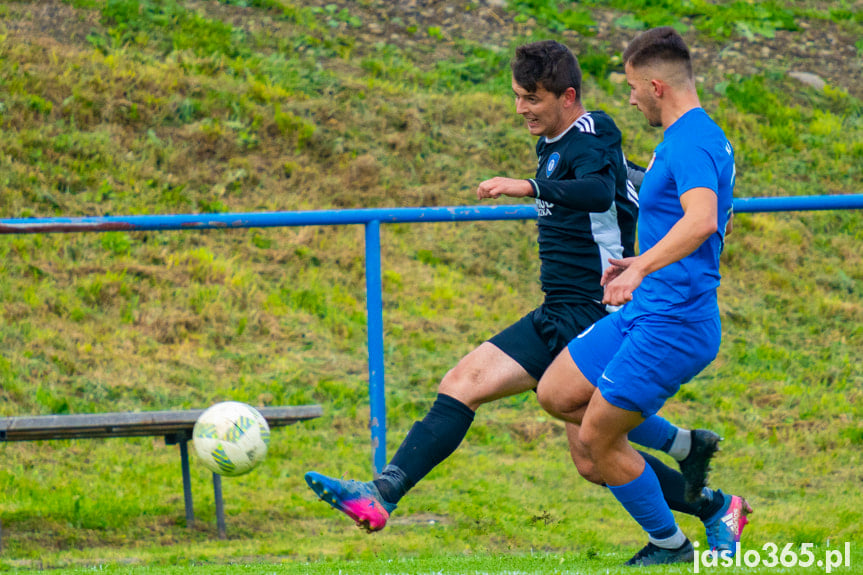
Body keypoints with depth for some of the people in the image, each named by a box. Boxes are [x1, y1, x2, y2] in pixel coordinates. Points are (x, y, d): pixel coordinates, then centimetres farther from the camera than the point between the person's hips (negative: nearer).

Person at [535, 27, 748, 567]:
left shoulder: (691, 142, -19)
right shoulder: (694, 137, 14)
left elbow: (703, 220, -38)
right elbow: (709, 220, 28)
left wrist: (643, 266, -49)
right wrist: (644, 262, 36)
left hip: (672, 324, -10)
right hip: (645, 311, 10)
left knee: (597, 439, -3)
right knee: (555, 394, 11)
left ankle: (670, 544, 14)